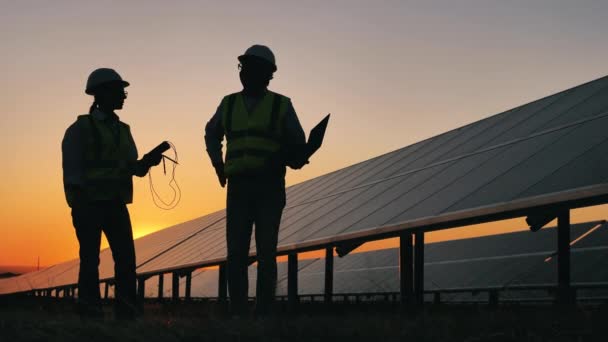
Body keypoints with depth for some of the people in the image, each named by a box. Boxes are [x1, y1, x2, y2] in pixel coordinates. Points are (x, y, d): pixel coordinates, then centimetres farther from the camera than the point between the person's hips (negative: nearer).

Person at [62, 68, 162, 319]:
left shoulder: (122, 130, 17)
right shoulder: (81, 128, -1)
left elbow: (134, 168, 15)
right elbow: (71, 167, -7)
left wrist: (148, 161, -7)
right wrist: (77, 201, -17)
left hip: (115, 205, 5)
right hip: (89, 204, -5)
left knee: (126, 258, -4)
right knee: (90, 258, -6)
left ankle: (126, 313, -3)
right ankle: (90, 315, -3)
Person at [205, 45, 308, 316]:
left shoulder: (281, 105, 4)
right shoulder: (229, 104, 12)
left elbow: (298, 147, 7)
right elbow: (212, 133, 30)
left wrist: (289, 156, -16)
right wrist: (218, 165, 17)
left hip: (270, 189, -2)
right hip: (238, 189, 2)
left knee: (266, 253, -6)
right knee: (236, 253, -5)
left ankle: (264, 314, -1)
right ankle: (237, 314, 0)